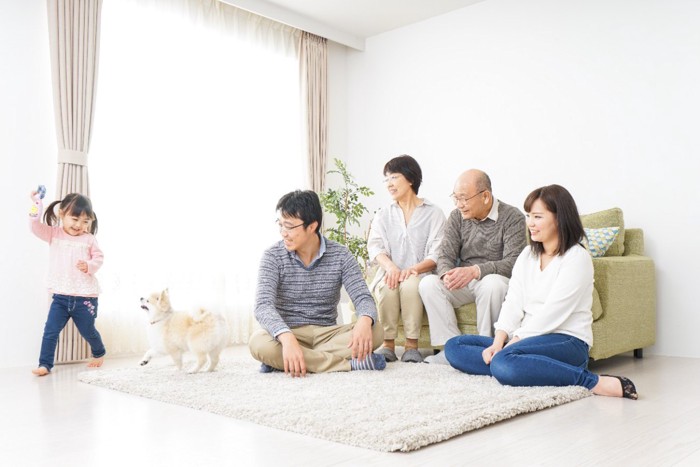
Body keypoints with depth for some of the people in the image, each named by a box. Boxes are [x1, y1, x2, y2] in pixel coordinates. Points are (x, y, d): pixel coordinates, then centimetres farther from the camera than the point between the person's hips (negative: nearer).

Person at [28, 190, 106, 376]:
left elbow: (99, 258, 1)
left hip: (85, 297, -1)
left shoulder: (89, 239, -1)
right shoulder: (54, 234, 2)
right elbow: (36, 227, -10)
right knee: (50, 331, -5)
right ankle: (45, 364, 6)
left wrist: (89, 266, -20)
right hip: (61, 296, 1)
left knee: (88, 331, 14)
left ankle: (99, 353, 41)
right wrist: (37, 205, -22)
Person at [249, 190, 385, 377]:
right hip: (289, 334, -2)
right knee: (260, 343, -34)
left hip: (327, 333, 2)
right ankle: (350, 362, -28)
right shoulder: (273, 256, -7)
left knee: (375, 332, -24)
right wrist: (287, 338, -41)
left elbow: (363, 297, -9)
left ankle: (281, 361, -25)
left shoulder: (341, 256, -2)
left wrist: (365, 320, -35)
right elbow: (263, 306, -20)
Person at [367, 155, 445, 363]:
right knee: (388, 286, -33)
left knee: (410, 283, -36)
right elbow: (375, 247, 0)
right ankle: (388, 344, -20)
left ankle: (411, 345, -25)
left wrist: (414, 269, -24)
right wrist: (390, 266, -22)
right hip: (390, 274, 2)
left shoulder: (434, 213, 7)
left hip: (419, 276, -2)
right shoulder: (383, 215, 17)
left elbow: (436, 255, -4)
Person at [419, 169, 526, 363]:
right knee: (428, 283, -23)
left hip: (493, 280, -4)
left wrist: (475, 270, -35)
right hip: (462, 284, 4)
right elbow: (445, 256, 1)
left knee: (493, 283, -38)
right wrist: (447, 275, -25)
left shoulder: (513, 218, -9)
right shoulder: (457, 217, 6)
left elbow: (513, 262, -19)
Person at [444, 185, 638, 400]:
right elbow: (513, 303, 5)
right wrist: (498, 342, -10)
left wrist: (515, 341, -17)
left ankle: (593, 382, -24)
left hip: (567, 341, -8)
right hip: (527, 338, 8)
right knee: (454, 347, -5)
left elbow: (552, 313, -16)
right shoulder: (527, 255, 15)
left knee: (504, 362, -37)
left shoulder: (576, 257, -7)